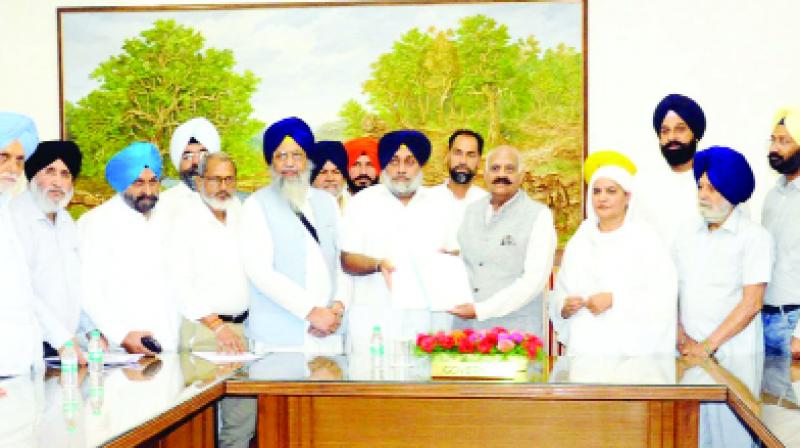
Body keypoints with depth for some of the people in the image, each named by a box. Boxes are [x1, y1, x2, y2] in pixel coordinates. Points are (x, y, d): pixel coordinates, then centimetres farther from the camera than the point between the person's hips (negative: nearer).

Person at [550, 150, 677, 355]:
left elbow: (662, 297, -9)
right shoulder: (579, 240, 13)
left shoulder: (645, 238, -1)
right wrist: (564, 306, -6)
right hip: (584, 345, 4)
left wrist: (615, 300, -16)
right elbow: (561, 291, 15)